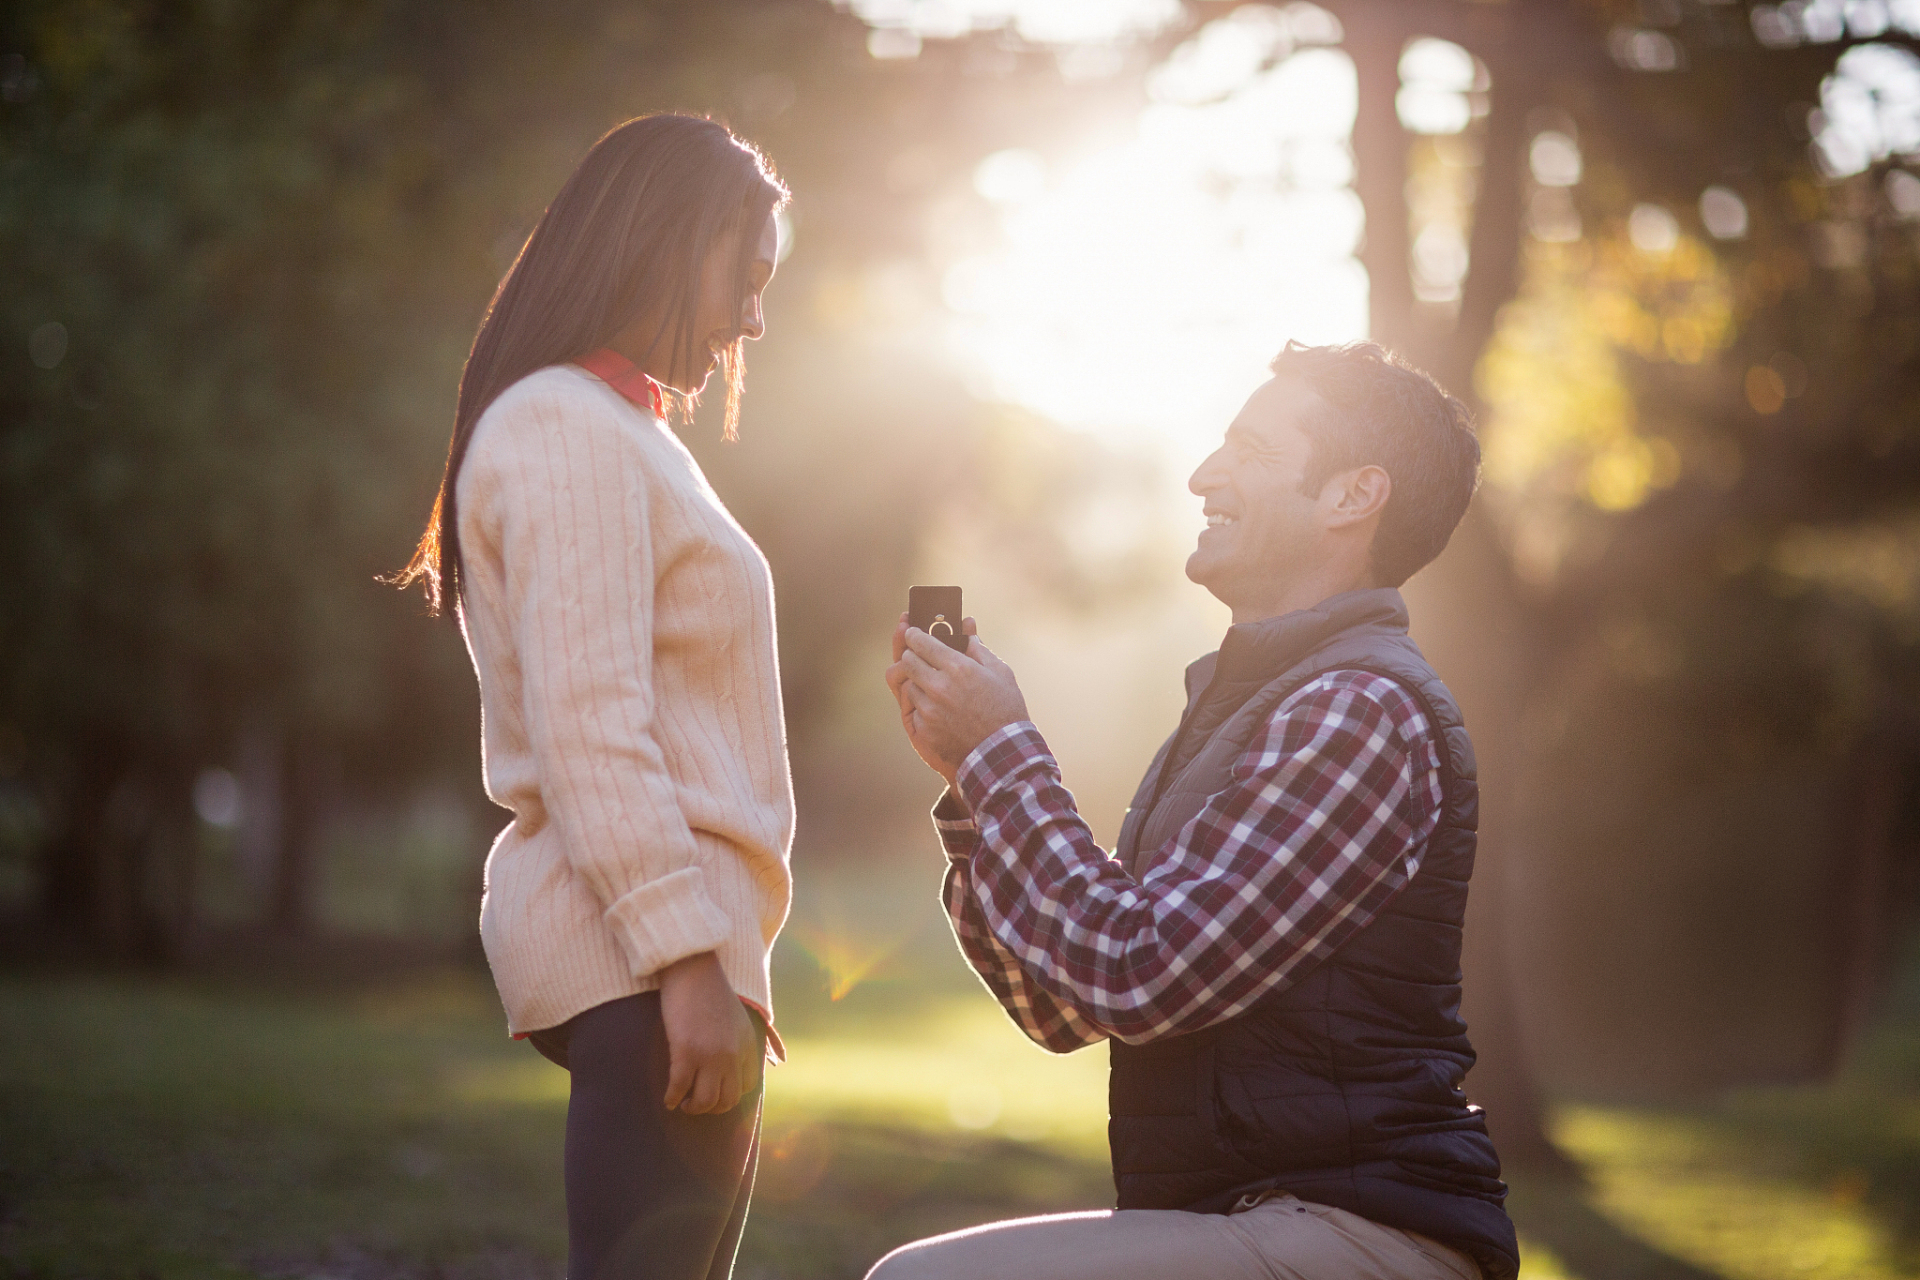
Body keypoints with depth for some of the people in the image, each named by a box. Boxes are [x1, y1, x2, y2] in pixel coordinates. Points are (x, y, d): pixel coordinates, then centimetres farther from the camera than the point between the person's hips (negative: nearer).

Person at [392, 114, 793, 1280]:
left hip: (677, 943, 10)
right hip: (645, 959, -10)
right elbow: (585, 724, -17)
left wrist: (716, 946, 17)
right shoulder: (567, 428, -8)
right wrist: (687, 953, -21)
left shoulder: (622, 433, 22)